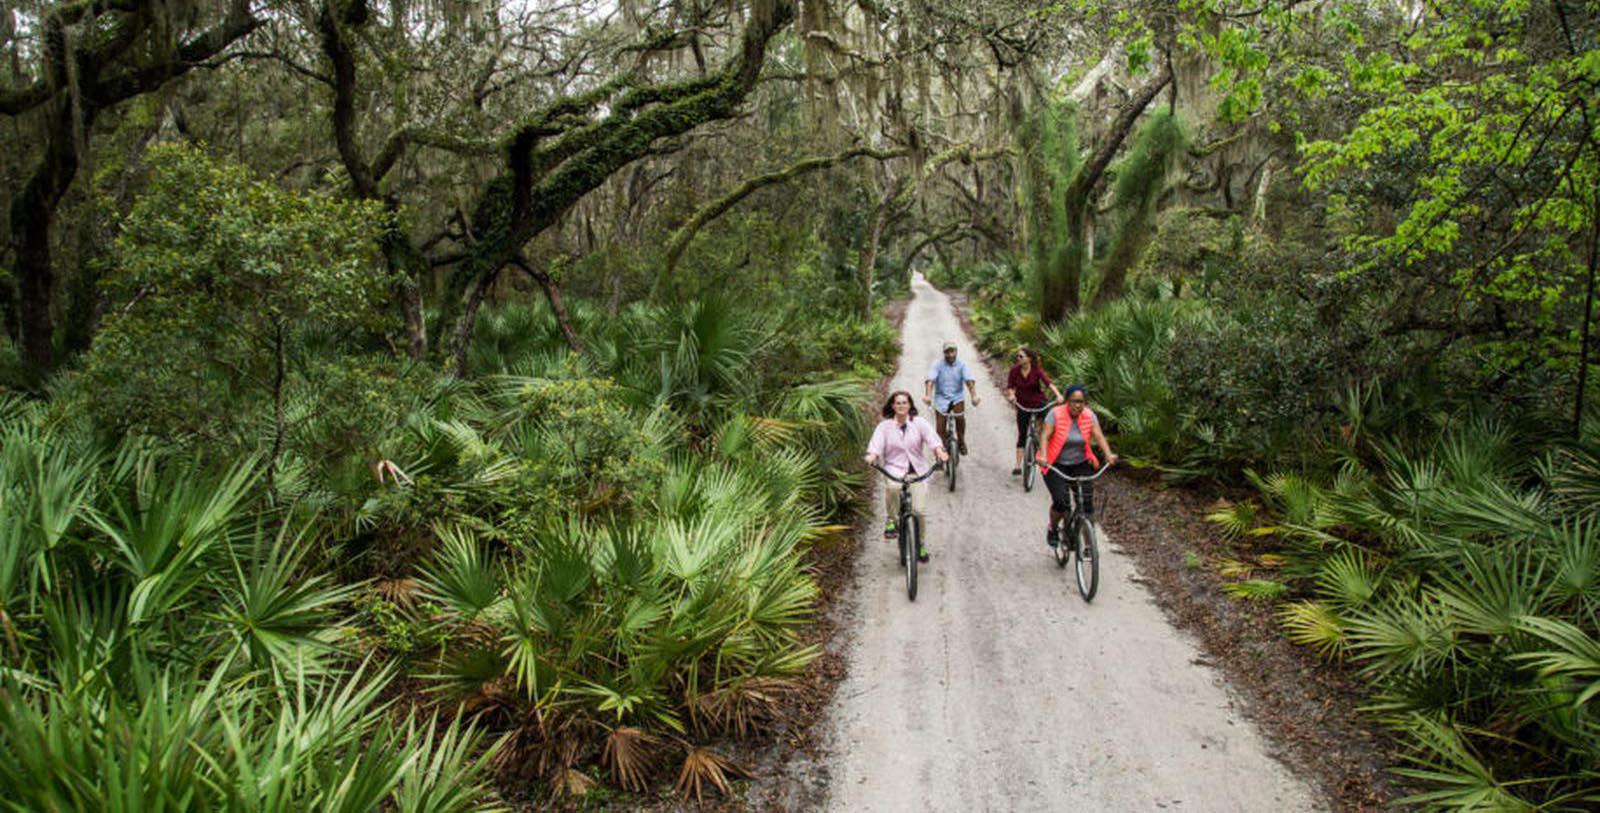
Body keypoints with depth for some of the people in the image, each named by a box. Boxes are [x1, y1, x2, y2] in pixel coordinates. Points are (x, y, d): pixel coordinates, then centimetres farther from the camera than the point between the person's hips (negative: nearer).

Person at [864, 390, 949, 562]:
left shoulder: (919, 423, 4)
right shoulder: (885, 426, 4)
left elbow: (931, 438, -11)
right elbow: (876, 443, -10)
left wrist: (939, 451, -31)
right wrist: (872, 456, -32)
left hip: (917, 471, 1)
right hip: (894, 469, -1)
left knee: (918, 509, -11)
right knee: (892, 488, -37)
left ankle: (921, 544, 14)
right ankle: (891, 520, -10)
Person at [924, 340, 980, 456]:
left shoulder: (962, 365, -7)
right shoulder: (937, 365, -10)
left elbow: (969, 381, -19)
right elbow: (930, 381, -22)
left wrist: (974, 396, -35)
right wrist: (928, 395, -40)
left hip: (957, 396, 1)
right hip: (941, 398, -1)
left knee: (960, 416, -22)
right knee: (940, 431, -3)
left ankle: (961, 441, 4)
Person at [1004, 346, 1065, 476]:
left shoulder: (1037, 370, -15)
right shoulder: (1014, 370, -10)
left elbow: (1048, 382, -27)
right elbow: (1010, 386, -5)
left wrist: (1058, 394, -42)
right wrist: (1011, 395, -28)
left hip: (1038, 403, -1)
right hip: (1023, 405, 1)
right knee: (1022, 435, -1)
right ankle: (1018, 466, 0)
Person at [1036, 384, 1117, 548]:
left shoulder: (1089, 416, -3)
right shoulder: (1056, 414, -13)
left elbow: (1098, 436, -12)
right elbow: (1045, 436, -19)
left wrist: (1108, 454, -29)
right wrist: (1043, 456, -35)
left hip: (1081, 464, 3)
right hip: (1056, 465, -3)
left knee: (1087, 502, -10)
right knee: (1061, 502, -16)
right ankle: (1053, 530, 16)